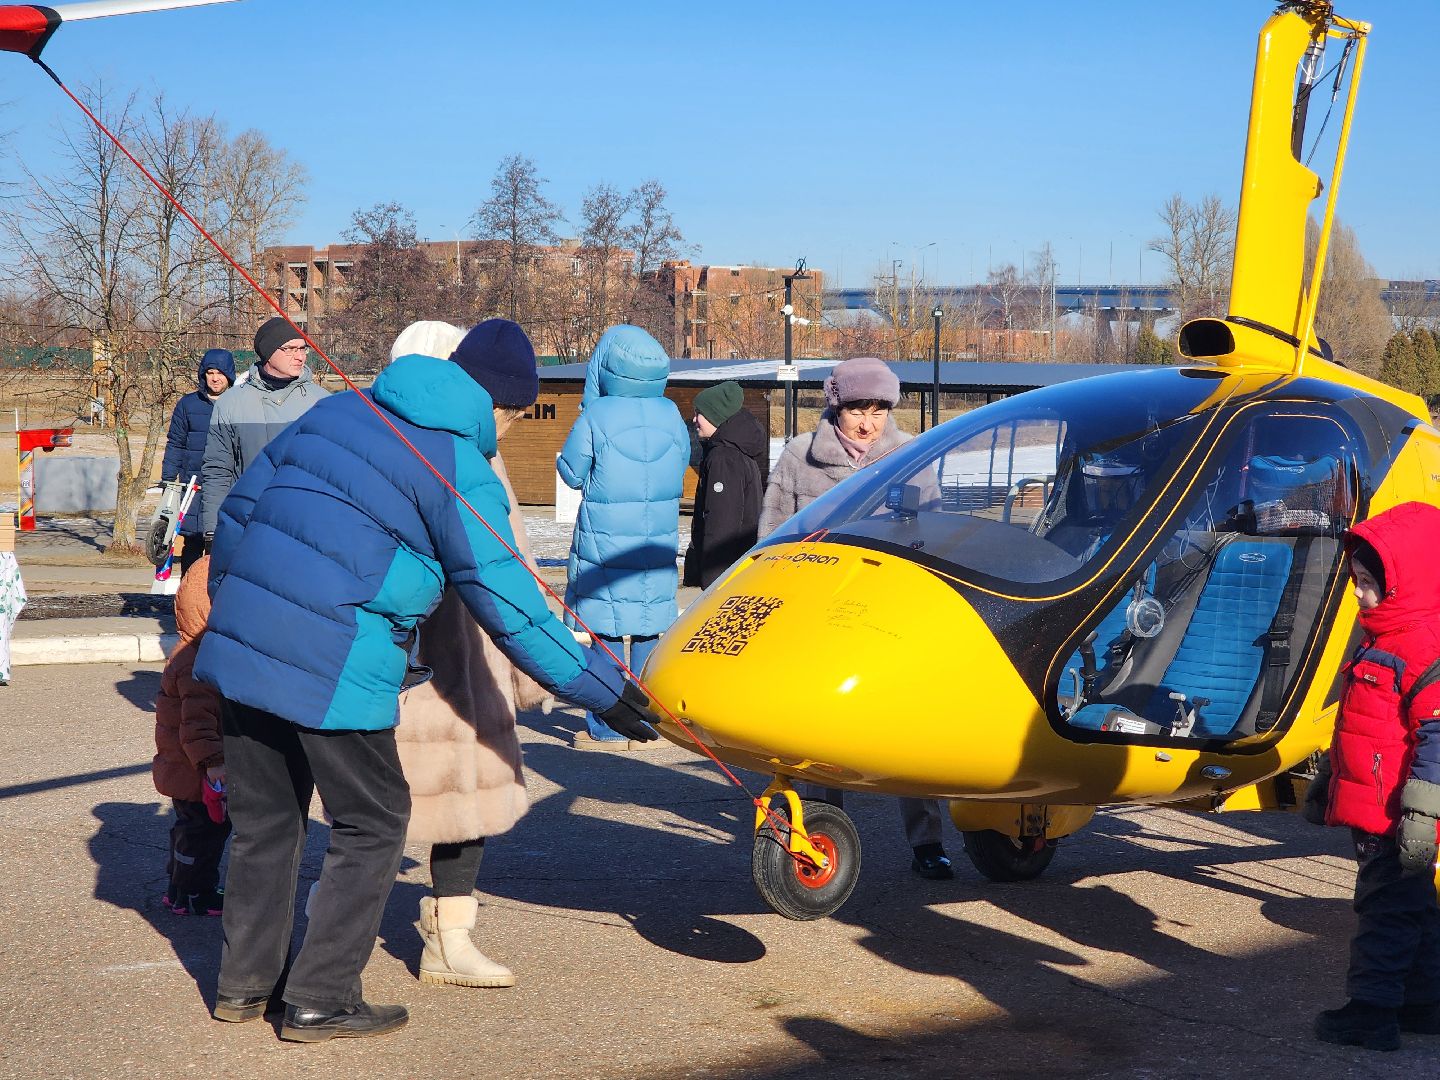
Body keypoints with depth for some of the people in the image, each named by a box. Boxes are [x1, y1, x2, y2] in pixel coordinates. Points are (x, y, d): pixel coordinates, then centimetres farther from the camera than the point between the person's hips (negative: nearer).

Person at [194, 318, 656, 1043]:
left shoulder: (337, 410, 14)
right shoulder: (463, 472, -6)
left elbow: (239, 507, 19)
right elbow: (507, 605, -6)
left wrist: (227, 602, 31)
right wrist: (601, 690, 0)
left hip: (240, 647, 7)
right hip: (334, 669, -7)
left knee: (264, 818, 19)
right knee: (371, 824, 9)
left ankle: (244, 983, 28)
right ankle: (320, 1000, 10)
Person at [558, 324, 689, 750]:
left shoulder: (595, 416, -13)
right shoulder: (670, 414, -1)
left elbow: (571, 473, -1)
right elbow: (681, 465, 13)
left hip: (604, 542, -4)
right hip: (658, 543, 4)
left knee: (606, 632, 3)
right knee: (650, 631, 10)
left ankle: (607, 728, 5)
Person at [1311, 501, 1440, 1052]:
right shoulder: (1381, 640, 16)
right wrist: (1330, 783, 30)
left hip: (1395, 820, -10)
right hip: (1370, 811, 10)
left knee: (1385, 908, -4)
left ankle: (1373, 1009, 1)